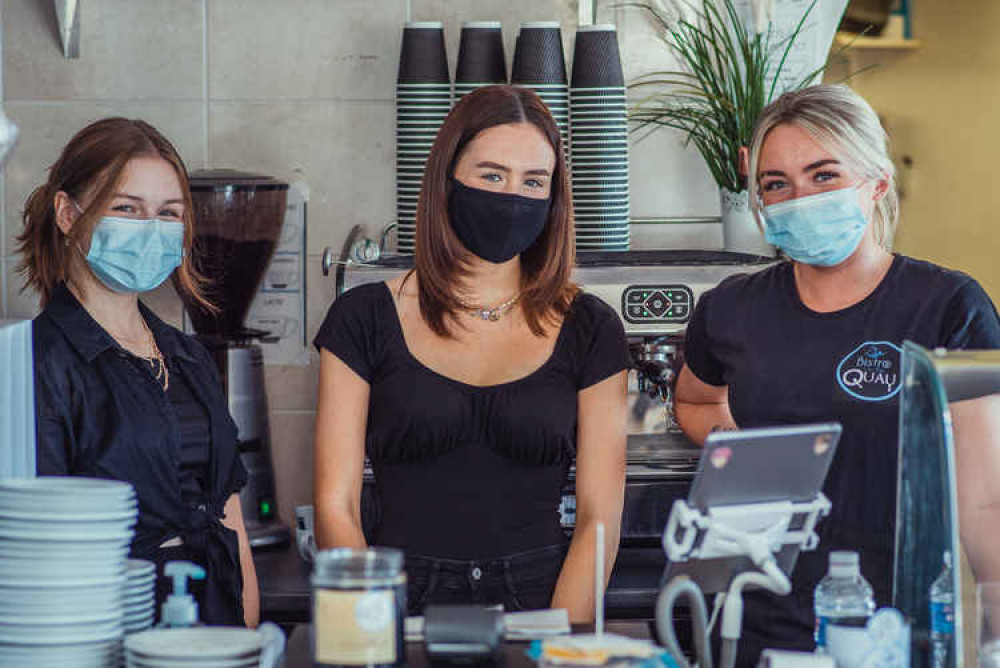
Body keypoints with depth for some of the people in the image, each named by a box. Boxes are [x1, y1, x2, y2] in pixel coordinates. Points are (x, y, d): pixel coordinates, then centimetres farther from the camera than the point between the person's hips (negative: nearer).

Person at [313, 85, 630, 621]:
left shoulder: (588, 329, 9)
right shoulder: (364, 320, 7)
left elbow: (598, 518, 4)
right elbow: (335, 508, 2)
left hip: (540, 603, 1)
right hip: (403, 606, -1)